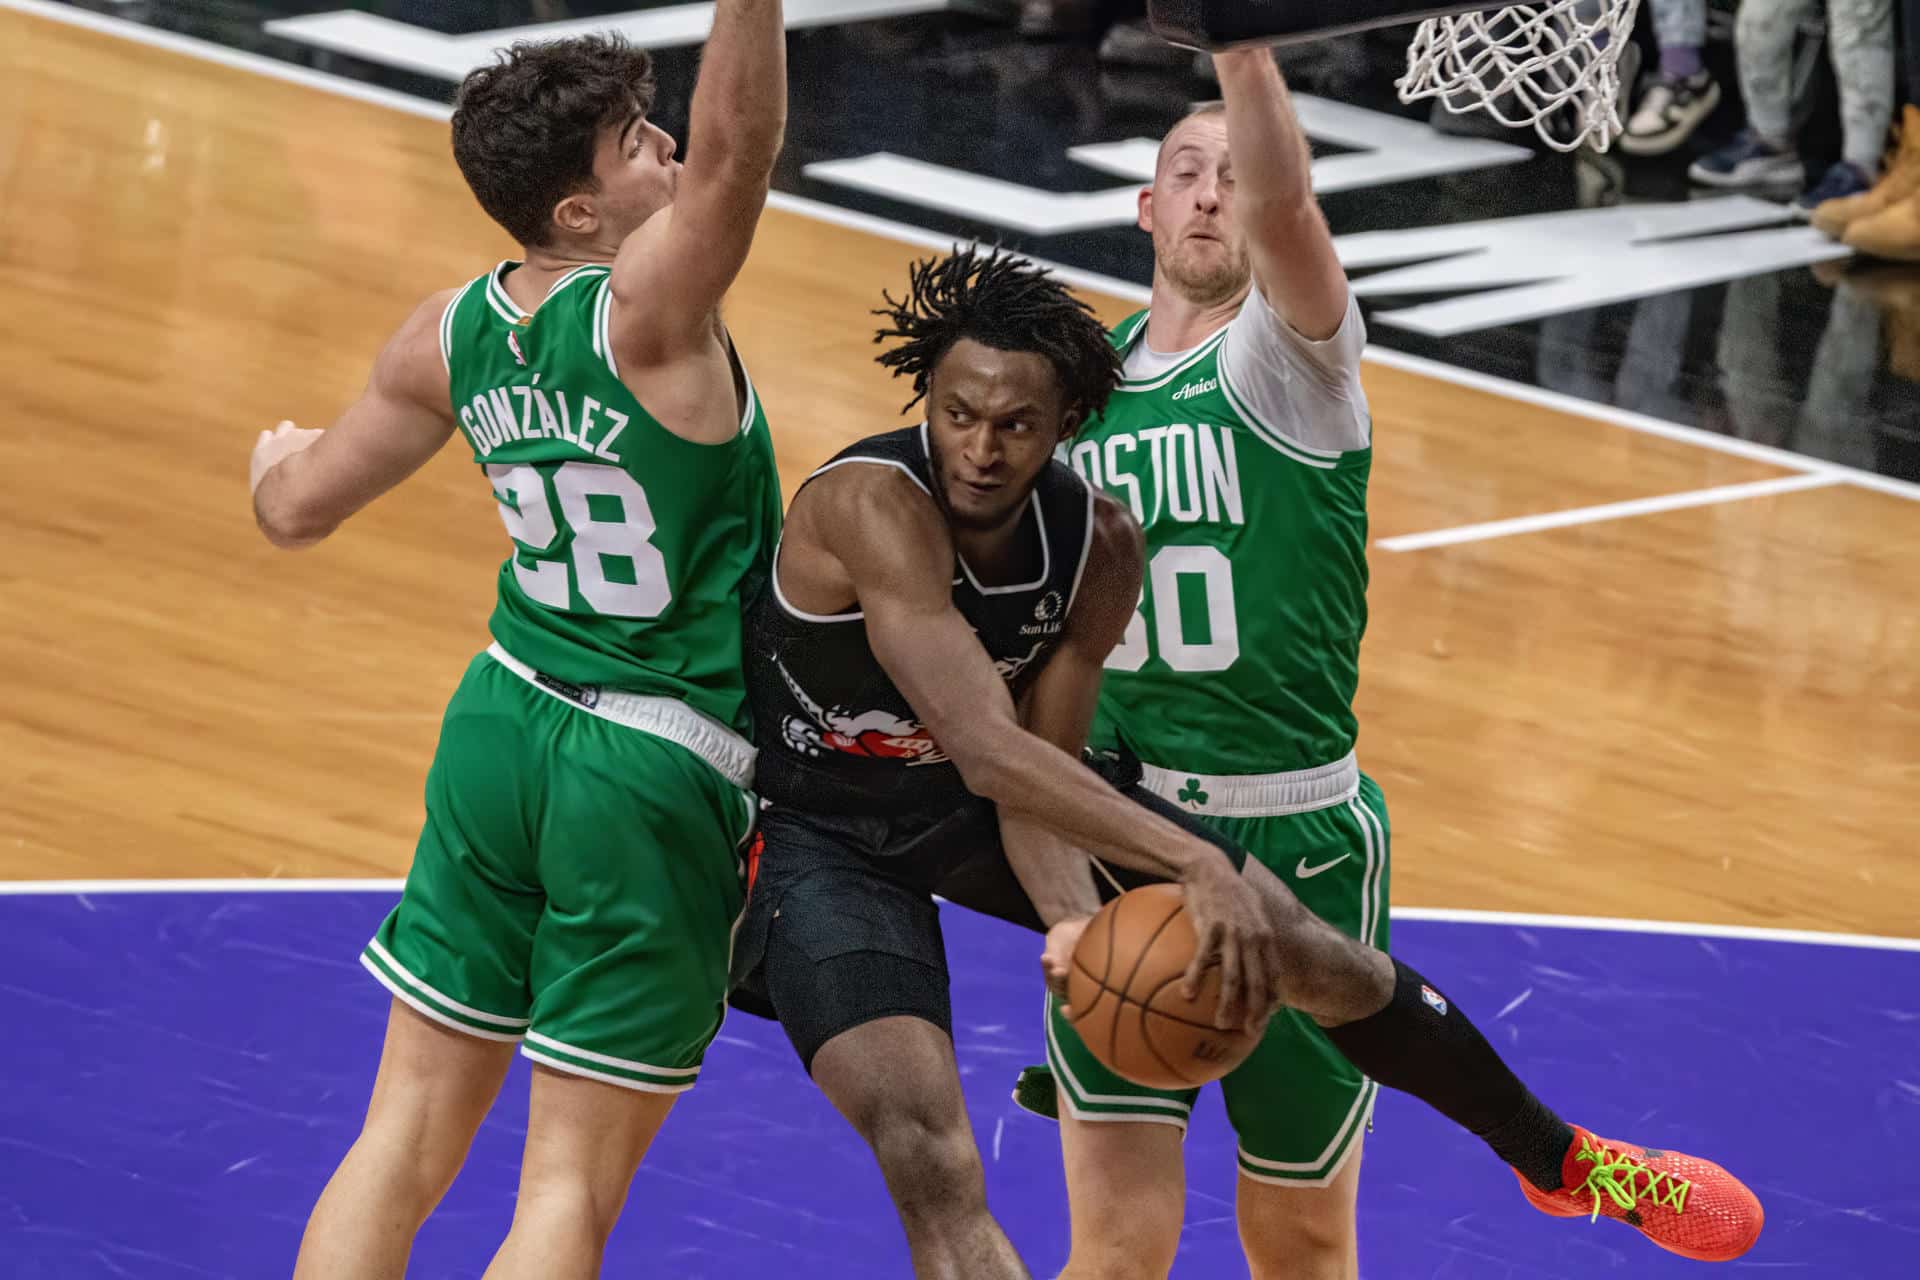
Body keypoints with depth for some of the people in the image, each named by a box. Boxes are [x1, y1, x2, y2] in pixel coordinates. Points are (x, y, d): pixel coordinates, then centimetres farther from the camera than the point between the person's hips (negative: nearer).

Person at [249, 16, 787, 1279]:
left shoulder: (454, 334, 1)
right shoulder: (645, 307, -19)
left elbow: (298, 508, 12)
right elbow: (736, 146, -38)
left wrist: (278, 456, 35)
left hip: (504, 720, 6)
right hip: (657, 772, -6)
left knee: (409, 1129, 12)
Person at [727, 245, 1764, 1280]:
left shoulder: (1099, 544, -14)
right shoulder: (871, 505, -35)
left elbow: (1040, 768, -10)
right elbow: (988, 753, -44)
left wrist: (1074, 919, -32)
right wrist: (1195, 863, -50)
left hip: (983, 806, 6)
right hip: (824, 832, -5)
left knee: (1299, 949, 3)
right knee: (927, 1158, -26)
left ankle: (1563, 1163, 27)